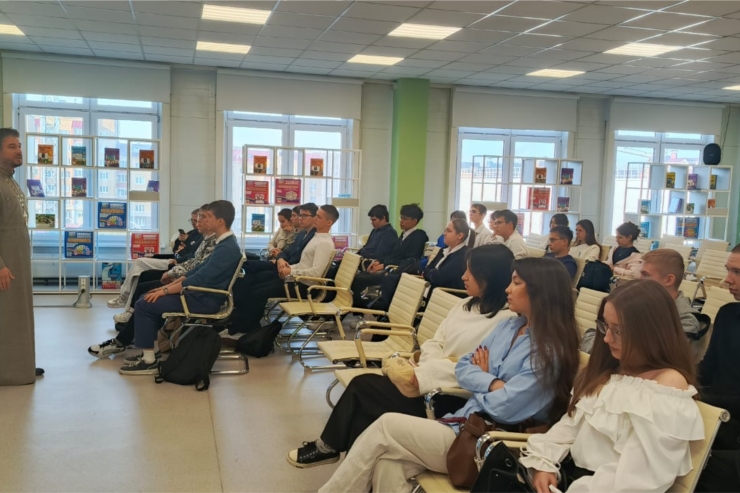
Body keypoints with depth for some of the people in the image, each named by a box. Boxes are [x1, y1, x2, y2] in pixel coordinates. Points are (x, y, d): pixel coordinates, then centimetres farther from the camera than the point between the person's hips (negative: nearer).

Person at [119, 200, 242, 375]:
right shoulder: (225, 243, 11)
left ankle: (149, 361, -3)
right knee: (149, 299, 11)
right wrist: (168, 286, 10)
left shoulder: (228, 248, -21)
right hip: (201, 293, 10)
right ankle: (152, 353, 13)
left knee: (144, 305, -10)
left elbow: (200, 278, -24)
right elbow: (200, 269, 16)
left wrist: (166, 291, -17)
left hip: (206, 300, -10)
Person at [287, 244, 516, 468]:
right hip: (431, 377, 8)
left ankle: (329, 447, 9)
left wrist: (421, 374, -21)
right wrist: (425, 367, -11)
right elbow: (435, 343, 11)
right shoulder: (465, 304, 14)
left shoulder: (507, 321, -15)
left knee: (363, 388, -13)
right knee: (363, 385, -10)